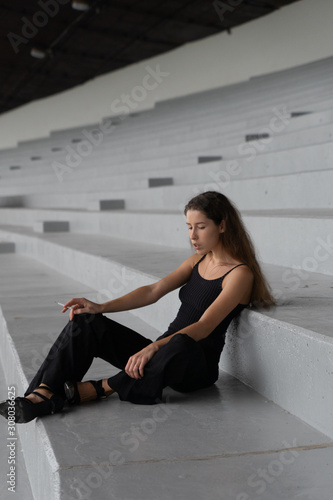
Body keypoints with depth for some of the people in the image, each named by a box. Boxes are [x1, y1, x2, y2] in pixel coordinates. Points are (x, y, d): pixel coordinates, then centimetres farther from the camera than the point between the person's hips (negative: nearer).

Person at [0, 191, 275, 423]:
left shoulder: (240, 274, -10)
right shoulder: (199, 260, 14)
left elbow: (204, 327, -21)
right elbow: (154, 291, 4)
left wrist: (153, 347, -34)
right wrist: (101, 307, -9)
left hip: (198, 366, -7)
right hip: (163, 352, 7)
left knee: (180, 345, -43)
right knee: (86, 324, -10)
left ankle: (98, 389, -26)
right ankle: (43, 394, -28)